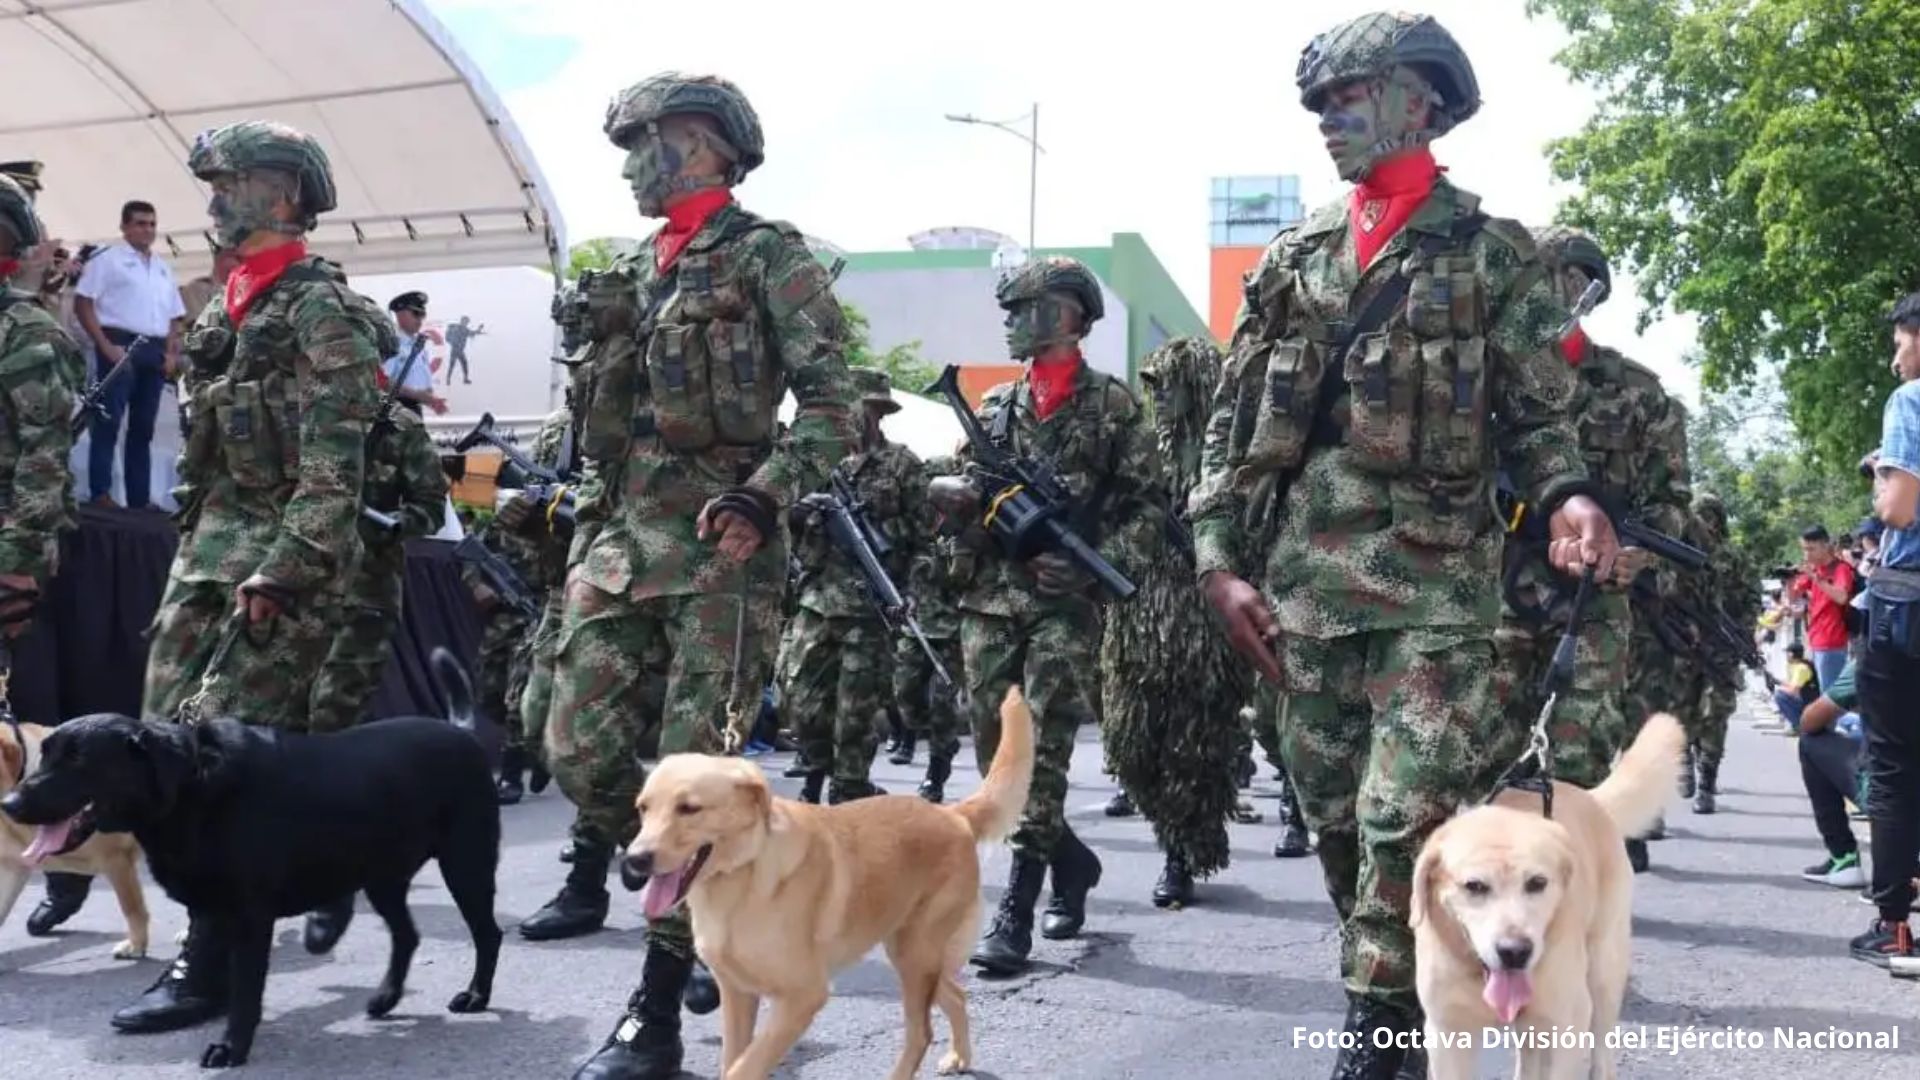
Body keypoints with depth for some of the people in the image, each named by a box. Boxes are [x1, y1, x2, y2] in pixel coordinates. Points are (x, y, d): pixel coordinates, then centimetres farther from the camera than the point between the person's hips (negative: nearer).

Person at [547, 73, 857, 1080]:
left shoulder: (768, 256, -3)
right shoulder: (630, 272, 18)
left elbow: (832, 408, -11)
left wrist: (762, 498, -25)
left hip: (718, 549, -7)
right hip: (621, 539, 7)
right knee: (579, 751, 1)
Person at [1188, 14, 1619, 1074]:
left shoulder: (1494, 254, 3)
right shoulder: (1292, 258, 12)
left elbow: (1537, 415, 3)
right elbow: (1234, 421, 10)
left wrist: (1567, 496, -17)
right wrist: (1220, 558, 2)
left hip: (1437, 577, -4)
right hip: (1305, 576, 4)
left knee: (1410, 813, -11)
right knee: (1333, 814, 9)